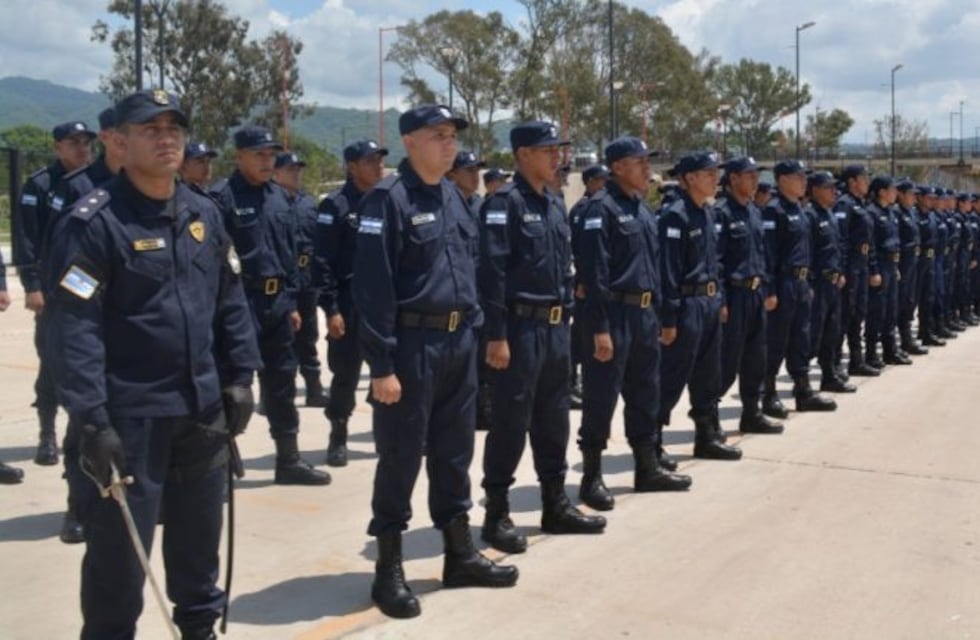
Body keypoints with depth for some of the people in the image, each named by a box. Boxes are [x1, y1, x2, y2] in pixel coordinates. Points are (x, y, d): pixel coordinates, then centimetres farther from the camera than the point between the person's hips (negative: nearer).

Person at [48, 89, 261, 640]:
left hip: (204, 408, 6)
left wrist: (240, 377, 8)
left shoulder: (204, 214, 7)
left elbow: (231, 302, 12)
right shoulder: (96, 221, -13)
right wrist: (92, 421, -21)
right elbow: (77, 328, -17)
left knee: (200, 536, 19)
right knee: (119, 546, 4)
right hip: (131, 414, -6)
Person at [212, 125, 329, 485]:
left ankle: (289, 461, 23)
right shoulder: (222, 198, -10)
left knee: (281, 381, 13)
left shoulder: (279, 197, 12)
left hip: (276, 302, 7)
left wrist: (291, 301, 13)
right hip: (239, 302, -7)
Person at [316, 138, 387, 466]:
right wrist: (331, 309, -15)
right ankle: (338, 437, 19)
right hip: (351, 302, -4)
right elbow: (323, 262, -11)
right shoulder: (335, 205, -8)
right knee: (346, 374, 4)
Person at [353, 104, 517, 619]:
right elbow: (372, 286, -17)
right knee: (400, 457, 2)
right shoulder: (389, 199, -12)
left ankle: (459, 555, 28)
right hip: (412, 344, -7)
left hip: (458, 343, 8)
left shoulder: (452, 196, 12)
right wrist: (382, 365, -19)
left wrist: (471, 328, 13)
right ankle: (389, 570, 15)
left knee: (455, 451, 15)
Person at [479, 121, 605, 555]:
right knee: (510, 421, -2)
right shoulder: (504, 203, -11)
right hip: (521, 327, -8)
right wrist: (496, 336, -21)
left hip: (555, 327, 8)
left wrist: (565, 320, 17)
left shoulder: (555, 204, 14)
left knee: (553, 418, 14)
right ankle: (497, 514, 9)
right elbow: (492, 273, -17)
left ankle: (555, 506, 25)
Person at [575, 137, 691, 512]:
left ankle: (647, 469, 28)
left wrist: (656, 312, 17)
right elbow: (595, 273, -19)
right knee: (602, 397, -1)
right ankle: (592, 478, 9)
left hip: (644, 313, 9)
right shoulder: (601, 207, -13)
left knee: (645, 393, 15)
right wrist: (600, 328, -22)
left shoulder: (642, 207, 15)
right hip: (614, 313, -9)